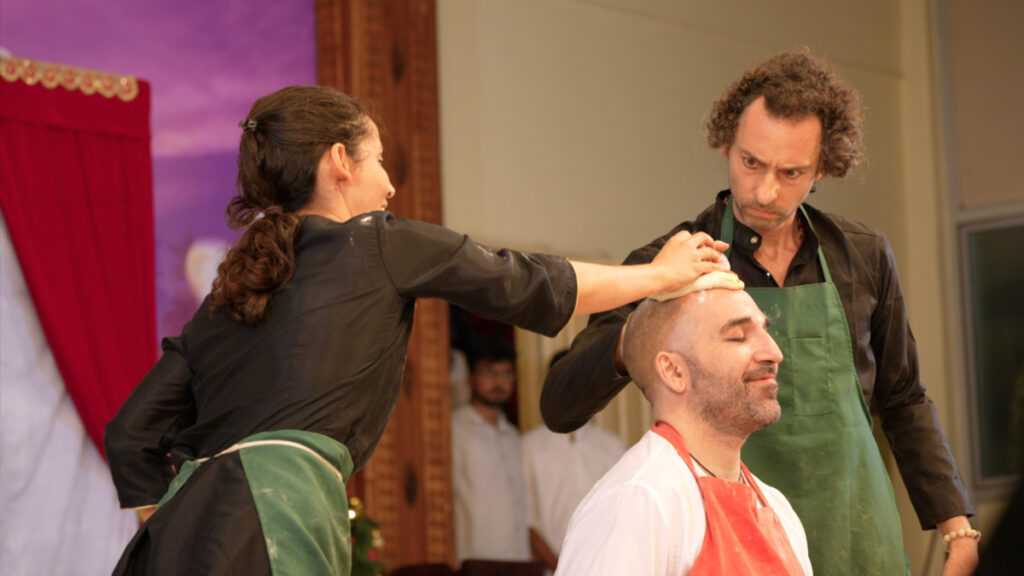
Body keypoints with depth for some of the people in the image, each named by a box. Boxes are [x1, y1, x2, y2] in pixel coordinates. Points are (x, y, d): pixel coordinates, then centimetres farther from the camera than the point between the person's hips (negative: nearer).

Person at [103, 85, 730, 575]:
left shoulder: (228, 292, 23)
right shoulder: (383, 247, 8)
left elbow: (132, 434, 19)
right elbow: (533, 287, 18)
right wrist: (662, 273, 32)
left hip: (182, 525, 7)